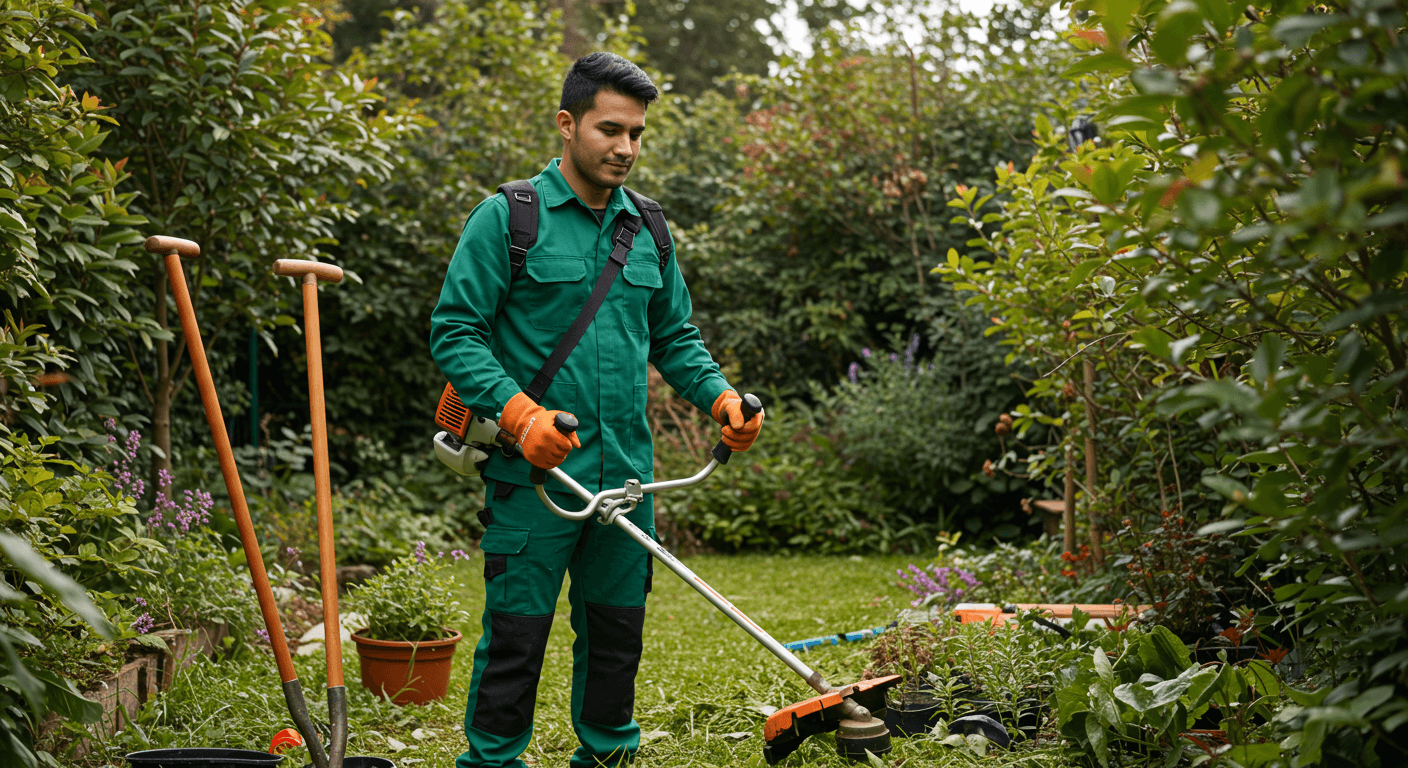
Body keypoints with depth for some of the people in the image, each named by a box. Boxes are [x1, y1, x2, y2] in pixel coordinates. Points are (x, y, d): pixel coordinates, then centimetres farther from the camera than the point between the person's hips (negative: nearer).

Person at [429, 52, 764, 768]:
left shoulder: (646, 230, 13)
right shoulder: (507, 219, -5)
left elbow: (674, 337, 20)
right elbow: (454, 333, -8)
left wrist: (722, 397, 2)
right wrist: (519, 412, -21)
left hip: (627, 471, 6)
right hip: (534, 470, -5)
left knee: (617, 629, 14)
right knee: (516, 633, -2)